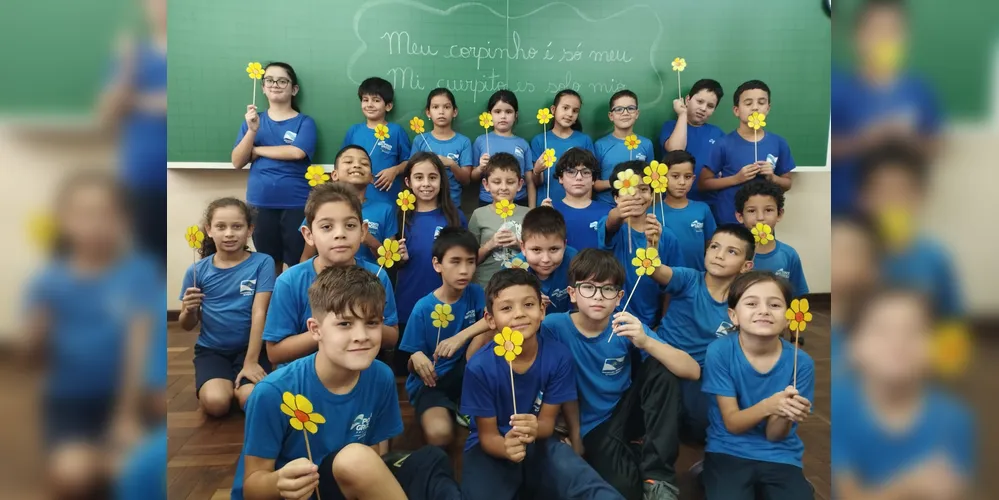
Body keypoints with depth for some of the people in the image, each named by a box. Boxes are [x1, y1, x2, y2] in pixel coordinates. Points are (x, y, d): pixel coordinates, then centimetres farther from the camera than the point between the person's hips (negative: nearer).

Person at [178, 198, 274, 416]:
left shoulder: (262, 263, -7)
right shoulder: (197, 270, -1)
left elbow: (259, 313, -12)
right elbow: (187, 326, 9)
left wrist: (251, 361, -17)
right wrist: (189, 310, -15)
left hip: (250, 347, -1)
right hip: (211, 349, 2)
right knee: (216, 402, -23)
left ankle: (234, 385, 9)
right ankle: (206, 384, 12)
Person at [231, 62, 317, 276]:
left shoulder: (304, 122, 1)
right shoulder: (253, 119, 10)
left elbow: (297, 152, -18)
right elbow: (237, 162, 3)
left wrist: (257, 150, -6)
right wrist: (252, 130, -12)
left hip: (296, 204, -3)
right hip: (260, 203, 3)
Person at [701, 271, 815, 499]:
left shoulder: (800, 362, -12)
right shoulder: (719, 351, -15)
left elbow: (774, 435, -7)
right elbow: (732, 424, -12)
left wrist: (786, 414, -29)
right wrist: (767, 406, -31)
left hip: (779, 455, 2)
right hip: (728, 451, -2)